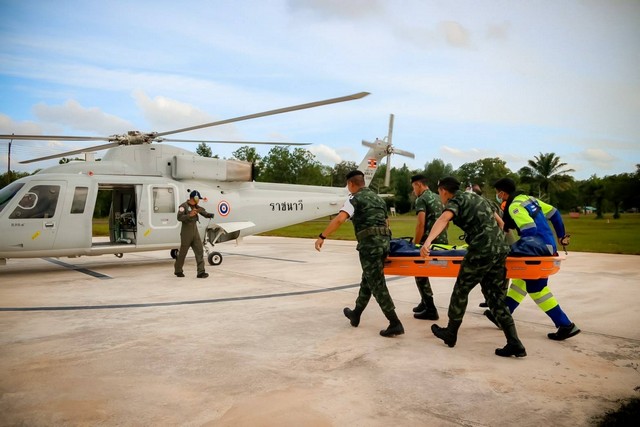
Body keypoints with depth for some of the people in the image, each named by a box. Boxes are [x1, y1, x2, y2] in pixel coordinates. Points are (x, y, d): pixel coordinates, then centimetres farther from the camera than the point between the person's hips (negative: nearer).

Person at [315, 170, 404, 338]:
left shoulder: (355, 199, -2)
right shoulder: (377, 198, 22)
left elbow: (339, 219, -18)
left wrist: (322, 236, -17)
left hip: (369, 243, -8)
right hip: (384, 241, 8)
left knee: (377, 284, -4)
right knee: (367, 280, 19)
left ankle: (395, 324, -6)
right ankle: (355, 314, 32)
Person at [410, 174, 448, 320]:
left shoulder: (421, 199, -8)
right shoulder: (437, 198, 18)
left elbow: (421, 224, -18)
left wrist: (415, 245, -14)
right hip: (442, 241, 8)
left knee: (420, 274, 2)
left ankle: (430, 309, 0)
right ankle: (425, 303, 26)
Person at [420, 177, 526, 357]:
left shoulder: (455, 201, -1)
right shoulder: (476, 197, 24)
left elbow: (444, 219, -24)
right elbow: (498, 220, 33)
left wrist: (428, 241, -39)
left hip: (482, 251, -8)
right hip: (500, 249, 8)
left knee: (461, 290, 10)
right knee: (495, 295, 13)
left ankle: (450, 334, 23)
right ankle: (514, 344, 8)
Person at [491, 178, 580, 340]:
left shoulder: (514, 206, -14)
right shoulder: (529, 199, 13)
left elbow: (529, 231, -26)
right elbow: (554, 213, 18)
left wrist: (514, 247, -20)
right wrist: (561, 235, 25)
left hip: (539, 249, -10)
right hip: (547, 246, 10)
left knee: (536, 287, 0)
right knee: (521, 279, 15)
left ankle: (566, 325, 3)